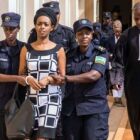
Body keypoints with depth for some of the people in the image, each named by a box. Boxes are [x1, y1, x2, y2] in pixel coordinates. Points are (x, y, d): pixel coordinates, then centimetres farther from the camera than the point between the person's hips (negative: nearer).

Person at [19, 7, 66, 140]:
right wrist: (28, 79, -14)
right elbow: (20, 75, 8)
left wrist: (48, 79, -17)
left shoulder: (58, 50, 1)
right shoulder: (26, 49, 7)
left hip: (51, 99, -2)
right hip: (32, 99, 3)